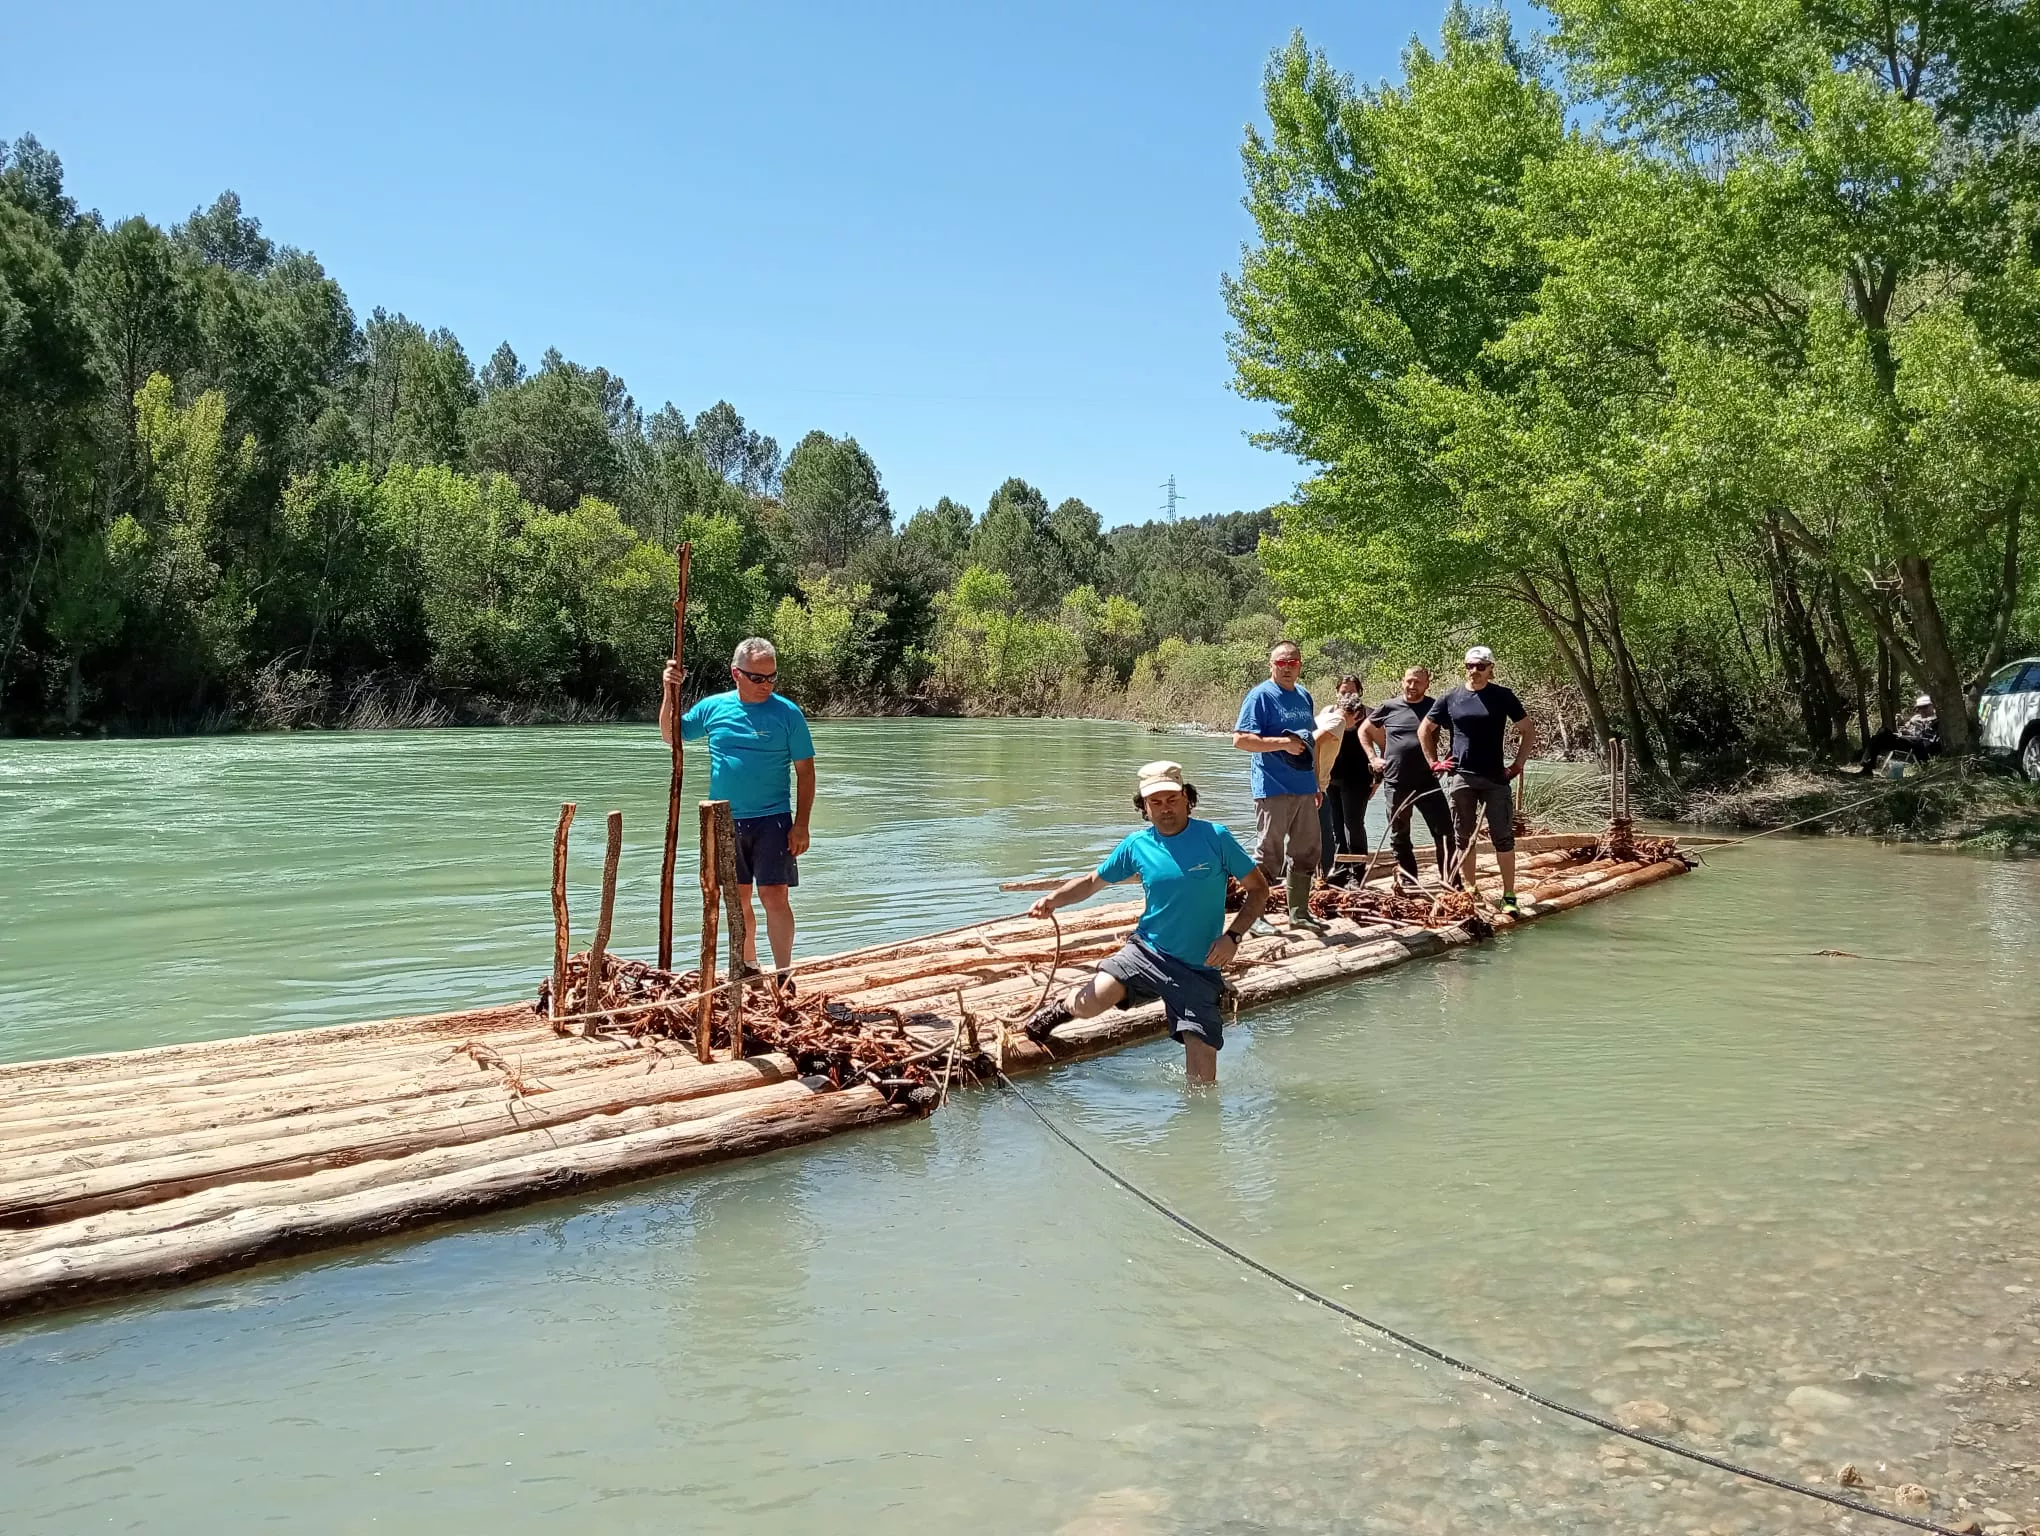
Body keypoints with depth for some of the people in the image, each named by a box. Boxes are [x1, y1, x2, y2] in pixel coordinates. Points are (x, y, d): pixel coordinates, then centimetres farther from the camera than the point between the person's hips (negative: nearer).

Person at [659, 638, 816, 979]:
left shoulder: (787, 713, -6)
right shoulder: (713, 707, 3)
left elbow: (805, 771, -4)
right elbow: (671, 737, 13)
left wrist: (801, 824, -10)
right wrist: (670, 693, -2)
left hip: (772, 820, -4)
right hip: (725, 822, 4)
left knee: (774, 896, -7)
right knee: (737, 898, 12)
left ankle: (783, 974, -3)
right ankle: (748, 969, 26)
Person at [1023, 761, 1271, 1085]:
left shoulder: (1216, 838, -7)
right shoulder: (1136, 844, 0)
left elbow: (1259, 888, -1)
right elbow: (1093, 881, 12)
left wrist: (1232, 935, -15)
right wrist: (1054, 898, -6)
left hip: (1200, 969, -1)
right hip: (1146, 952, 1)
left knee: (1203, 1079, -8)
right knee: (1088, 1004, -22)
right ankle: (1061, 1008, 15)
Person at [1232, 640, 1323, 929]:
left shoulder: (1304, 697, 14)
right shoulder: (1261, 696, -9)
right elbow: (1240, 739, -17)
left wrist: (1318, 783, 20)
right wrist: (1284, 743, -22)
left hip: (1305, 789, 8)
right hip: (1273, 789, -7)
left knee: (1306, 854, 13)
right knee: (1269, 856, -3)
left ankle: (1299, 913, 25)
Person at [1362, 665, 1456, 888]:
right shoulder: (1388, 707, 4)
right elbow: (1364, 731, 17)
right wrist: (1374, 757, 7)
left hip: (1427, 781, -1)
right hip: (1396, 783, 1)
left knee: (1444, 832, -6)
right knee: (1399, 836, 11)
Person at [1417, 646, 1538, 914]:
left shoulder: (1503, 697, 1)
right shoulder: (1451, 698, 5)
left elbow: (1528, 731, 7)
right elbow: (1424, 730, 15)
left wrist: (1518, 765, -1)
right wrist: (1434, 762, 8)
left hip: (1495, 778, -2)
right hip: (1459, 777, 2)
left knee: (1503, 838, -3)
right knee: (1463, 839, 6)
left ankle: (1509, 895, 2)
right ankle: (1468, 892, 14)